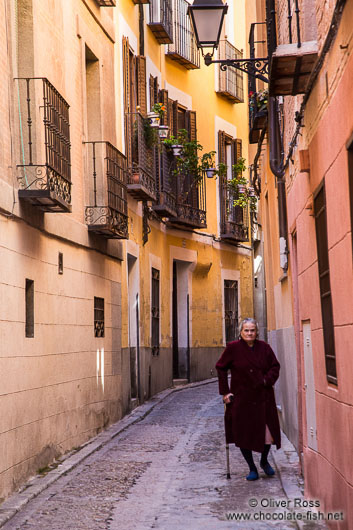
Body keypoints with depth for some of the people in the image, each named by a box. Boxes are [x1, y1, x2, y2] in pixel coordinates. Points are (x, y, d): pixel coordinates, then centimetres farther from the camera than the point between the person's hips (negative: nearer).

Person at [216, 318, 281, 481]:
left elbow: (275, 366, 12)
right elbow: (220, 368, 4)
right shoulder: (233, 348, -4)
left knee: (268, 433, 2)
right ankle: (252, 469, 18)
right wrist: (225, 391, -1)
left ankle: (264, 461, 30)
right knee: (243, 434, 1)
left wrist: (267, 380, -7)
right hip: (241, 399, -2)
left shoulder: (264, 348, 2)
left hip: (263, 398, 2)